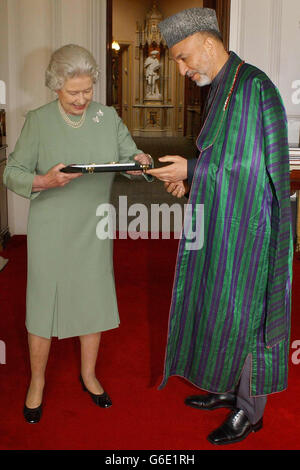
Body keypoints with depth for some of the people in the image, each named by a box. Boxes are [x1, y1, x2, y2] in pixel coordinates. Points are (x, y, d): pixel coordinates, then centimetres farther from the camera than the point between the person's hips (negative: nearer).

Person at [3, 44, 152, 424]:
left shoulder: (108, 117, 3)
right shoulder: (38, 121, -5)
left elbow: (130, 157, 7)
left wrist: (140, 162, -16)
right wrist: (43, 182, -24)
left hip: (94, 228, 3)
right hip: (50, 231, -2)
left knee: (94, 300, 11)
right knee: (43, 302, 4)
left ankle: (89, 374, 33)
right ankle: (37, 381, 26)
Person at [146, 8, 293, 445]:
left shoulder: (250, 86, -17)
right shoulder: (223, 89, 12)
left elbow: (251, 164, -21)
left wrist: (192, 169, -18)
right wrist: (190, 178, 5)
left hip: (246, 225, -9)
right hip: (225, 221, 10)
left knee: (243, 313, 2)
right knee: (219, 306, 17)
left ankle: (250, 410, 21)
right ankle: (229, 388, 35)